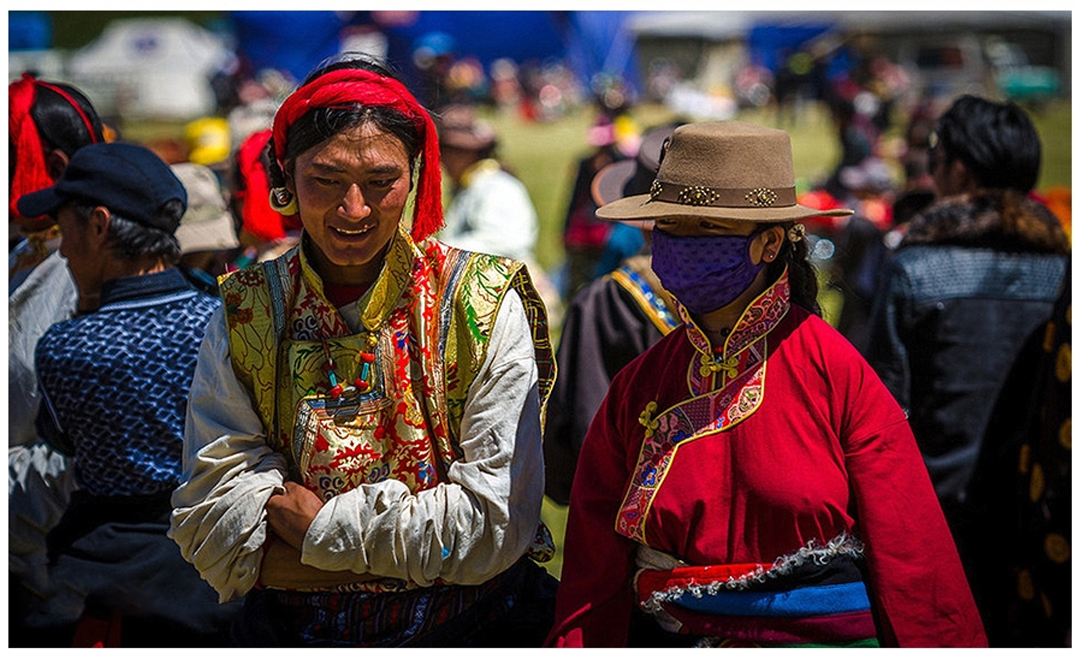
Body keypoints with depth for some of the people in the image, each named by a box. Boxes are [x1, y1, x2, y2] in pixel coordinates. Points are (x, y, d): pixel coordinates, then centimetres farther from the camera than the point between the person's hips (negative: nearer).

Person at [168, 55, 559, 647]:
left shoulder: (484, 308, -4)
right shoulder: (244, 317, 2)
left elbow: (496, 523, -8)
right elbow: (209, 528, -5)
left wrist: (321, 524, -9)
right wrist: (420, 551, -12)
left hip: (469, 635, -1)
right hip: (291, 634, 1)